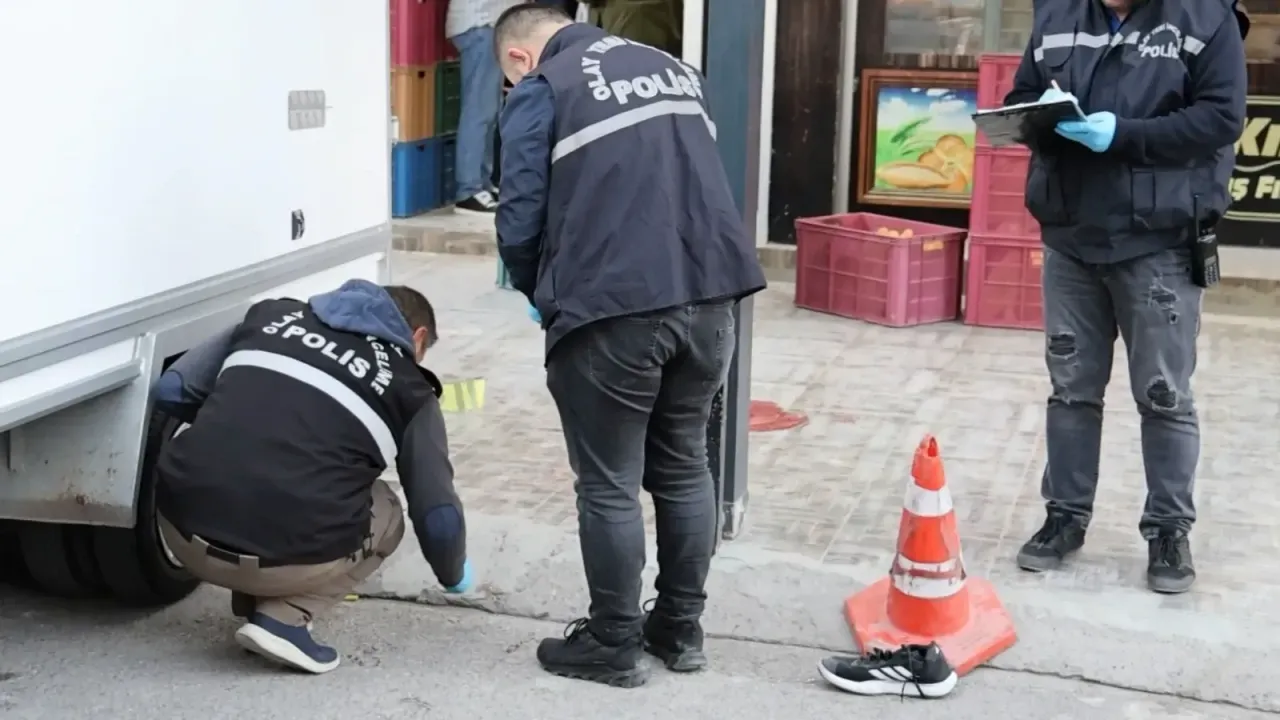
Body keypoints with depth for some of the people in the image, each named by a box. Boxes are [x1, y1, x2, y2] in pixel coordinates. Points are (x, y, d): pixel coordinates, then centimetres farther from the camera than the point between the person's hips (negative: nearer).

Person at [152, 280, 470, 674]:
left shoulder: (275, 315, 20)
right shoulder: (409, 390, 13)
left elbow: (171, 391, 16)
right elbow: (438, 516, 11)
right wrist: (454, 575, 33)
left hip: (183, 528, 4)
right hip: (286, 557, -4)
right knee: (385, 516, 25)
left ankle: (252, 602, 22)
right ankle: (283, 617, 6)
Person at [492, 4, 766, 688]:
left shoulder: (538, 91, 2)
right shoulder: (672, 67, 20)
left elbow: (520, 223, -2)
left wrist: (544, 295, 17)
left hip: (613, 310, -6)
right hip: (710, 295, 6)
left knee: (608, 486, 7)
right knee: (684, 468, 19)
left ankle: (614, 645, 18)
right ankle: (681, 628, 29)